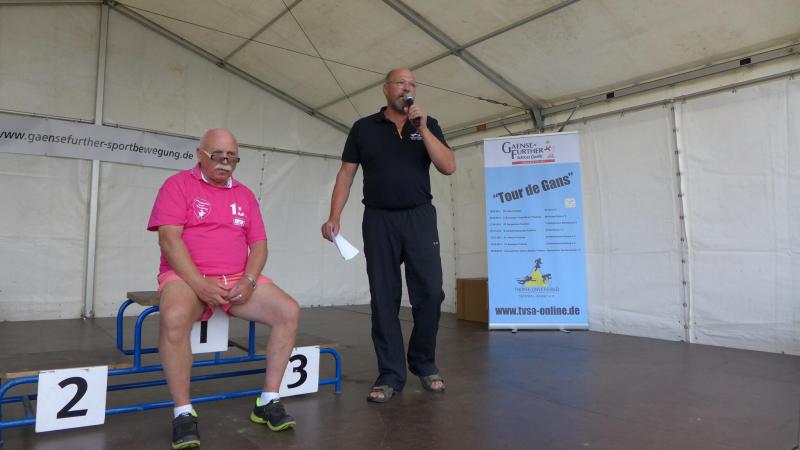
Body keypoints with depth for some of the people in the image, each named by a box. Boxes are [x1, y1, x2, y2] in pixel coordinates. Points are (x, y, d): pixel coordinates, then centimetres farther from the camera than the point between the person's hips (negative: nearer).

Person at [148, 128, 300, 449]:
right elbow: (169, 240, -10)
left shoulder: (245, 195, 15)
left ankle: (268, 401, -5)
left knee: (289, 312, -15)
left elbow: (259, 244, 10)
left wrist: (249, 281, -10)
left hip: (238, 280, 4)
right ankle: (183, 413, -19)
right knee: (174, 318, -36)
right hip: (187, 277, -4)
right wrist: (200, 284, -21)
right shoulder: (178, 185, 1)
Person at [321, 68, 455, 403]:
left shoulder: (428, 125, 10)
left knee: (429, 293, -4)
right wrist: (334, 216, -5)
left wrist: (422, 128, -9)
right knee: (384, 298, 0)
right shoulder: (363, 127, 8)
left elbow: (448, 167, -2)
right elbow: (346, 174, 6)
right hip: (379, 219, 0)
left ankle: (424, 363, 18)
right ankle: (391, 374, 9)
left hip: (420, 217, 1)